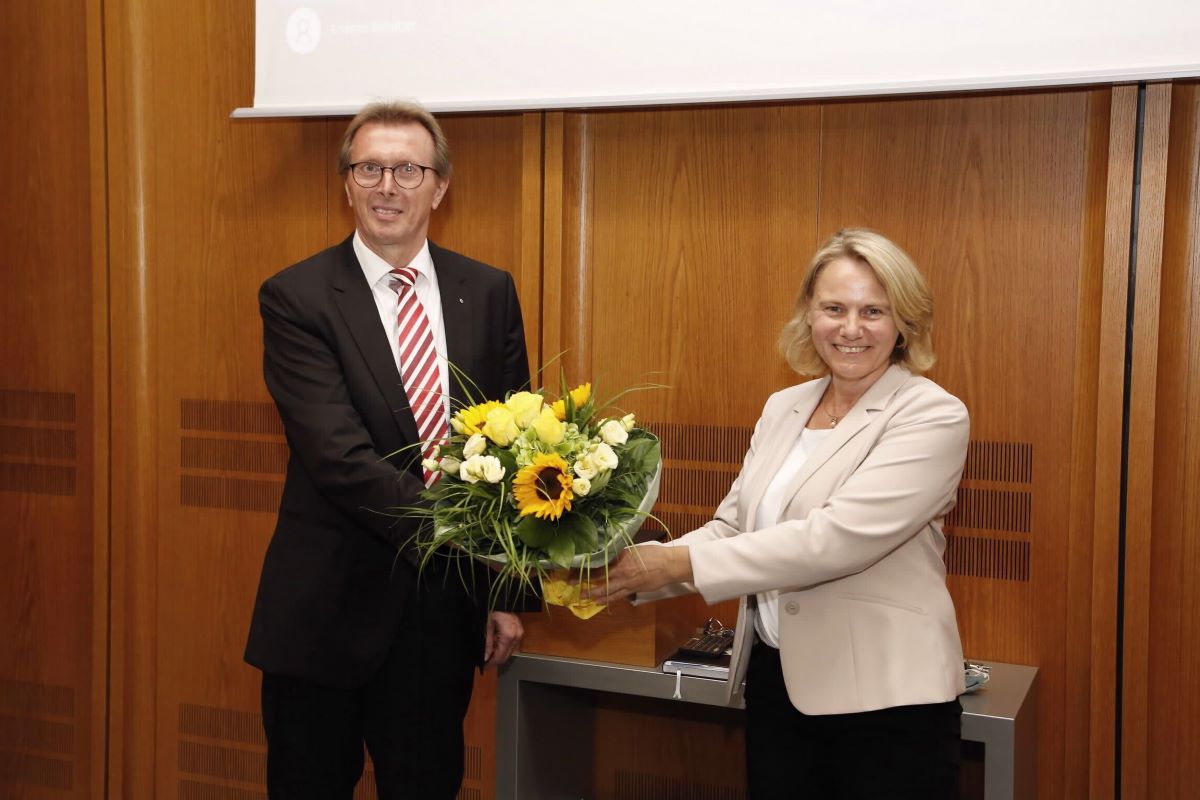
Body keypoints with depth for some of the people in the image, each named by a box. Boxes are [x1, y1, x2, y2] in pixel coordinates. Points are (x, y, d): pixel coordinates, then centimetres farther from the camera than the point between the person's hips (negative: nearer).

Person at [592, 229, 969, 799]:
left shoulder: (933, 417, -13)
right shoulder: (782, 409, 7)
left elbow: (837, 539, -24)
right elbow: (731, 528, 7)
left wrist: (680, 563, -22)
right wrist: (636, 569, -10)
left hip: (885, 701, -5)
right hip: (776, 683, 6)